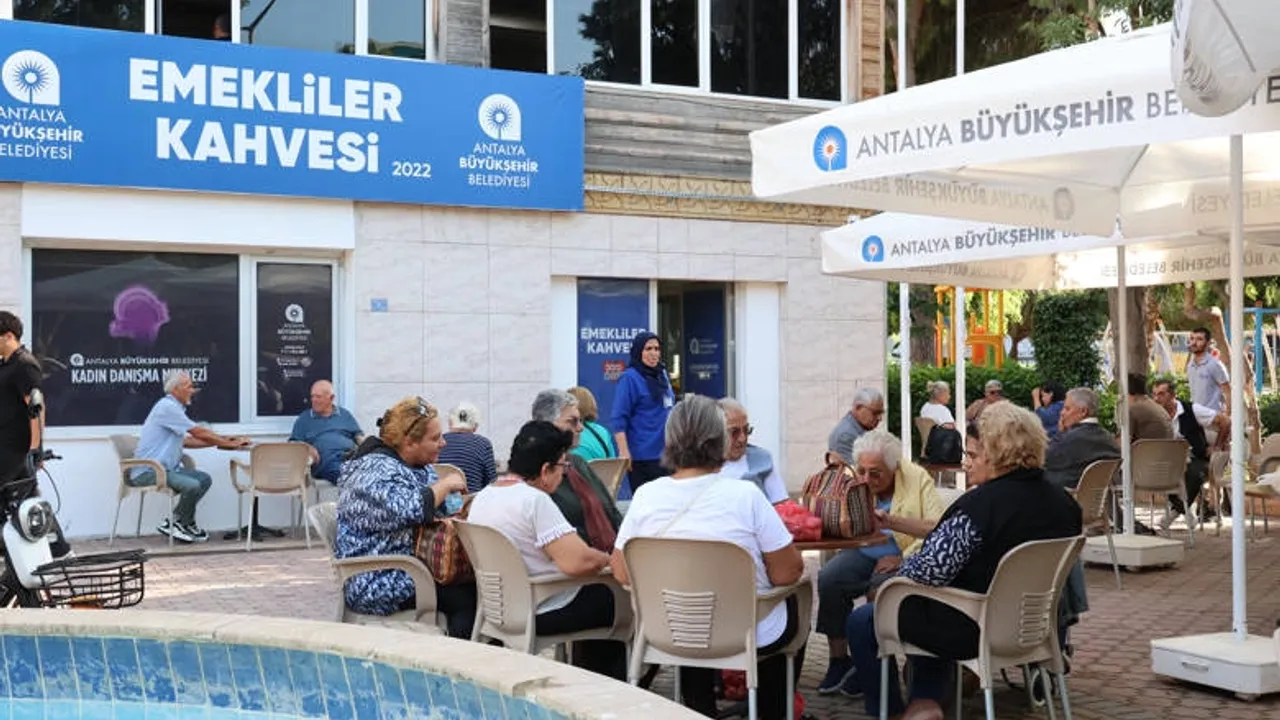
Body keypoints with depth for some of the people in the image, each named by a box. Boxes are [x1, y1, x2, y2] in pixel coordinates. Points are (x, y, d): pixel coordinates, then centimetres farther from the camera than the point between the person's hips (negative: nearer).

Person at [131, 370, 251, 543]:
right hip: (148, 471, -10)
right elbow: (198, 432, -14)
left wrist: (221, 442, 14)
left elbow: (185, 440, 20)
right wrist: (230, 443, -5)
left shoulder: (174, 407, 17)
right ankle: (186, 524, -3)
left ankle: (174, 522, 3)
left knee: (204, 479, 0)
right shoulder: (167, 407, -15)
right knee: (192, 485, -27)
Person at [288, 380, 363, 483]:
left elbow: (359, 436, 23)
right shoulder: (304, 419, 23)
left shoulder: (345, 414, 26)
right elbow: (293, 444, 17)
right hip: (326, 459, -2)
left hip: (350, 455, 2)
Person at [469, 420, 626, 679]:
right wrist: (607, 559, -8)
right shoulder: (535, 500, -24)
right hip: (539, 615, -9)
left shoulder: (483, 496, 4)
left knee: (596, 592, 26)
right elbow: (578, 562, -30)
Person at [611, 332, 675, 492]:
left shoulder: (662, 374, 11)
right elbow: (618, 419, -13)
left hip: (666, 452, 7)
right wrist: (624, 453, -20)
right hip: (643, 456, -7)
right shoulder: (630, 377, -10)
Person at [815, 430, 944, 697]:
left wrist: (893, 522, -25)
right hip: (862, 553, 3)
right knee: (829, 579, -25)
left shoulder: (918, 478, -7)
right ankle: (839, 660, -9)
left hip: (906, 557, -3)